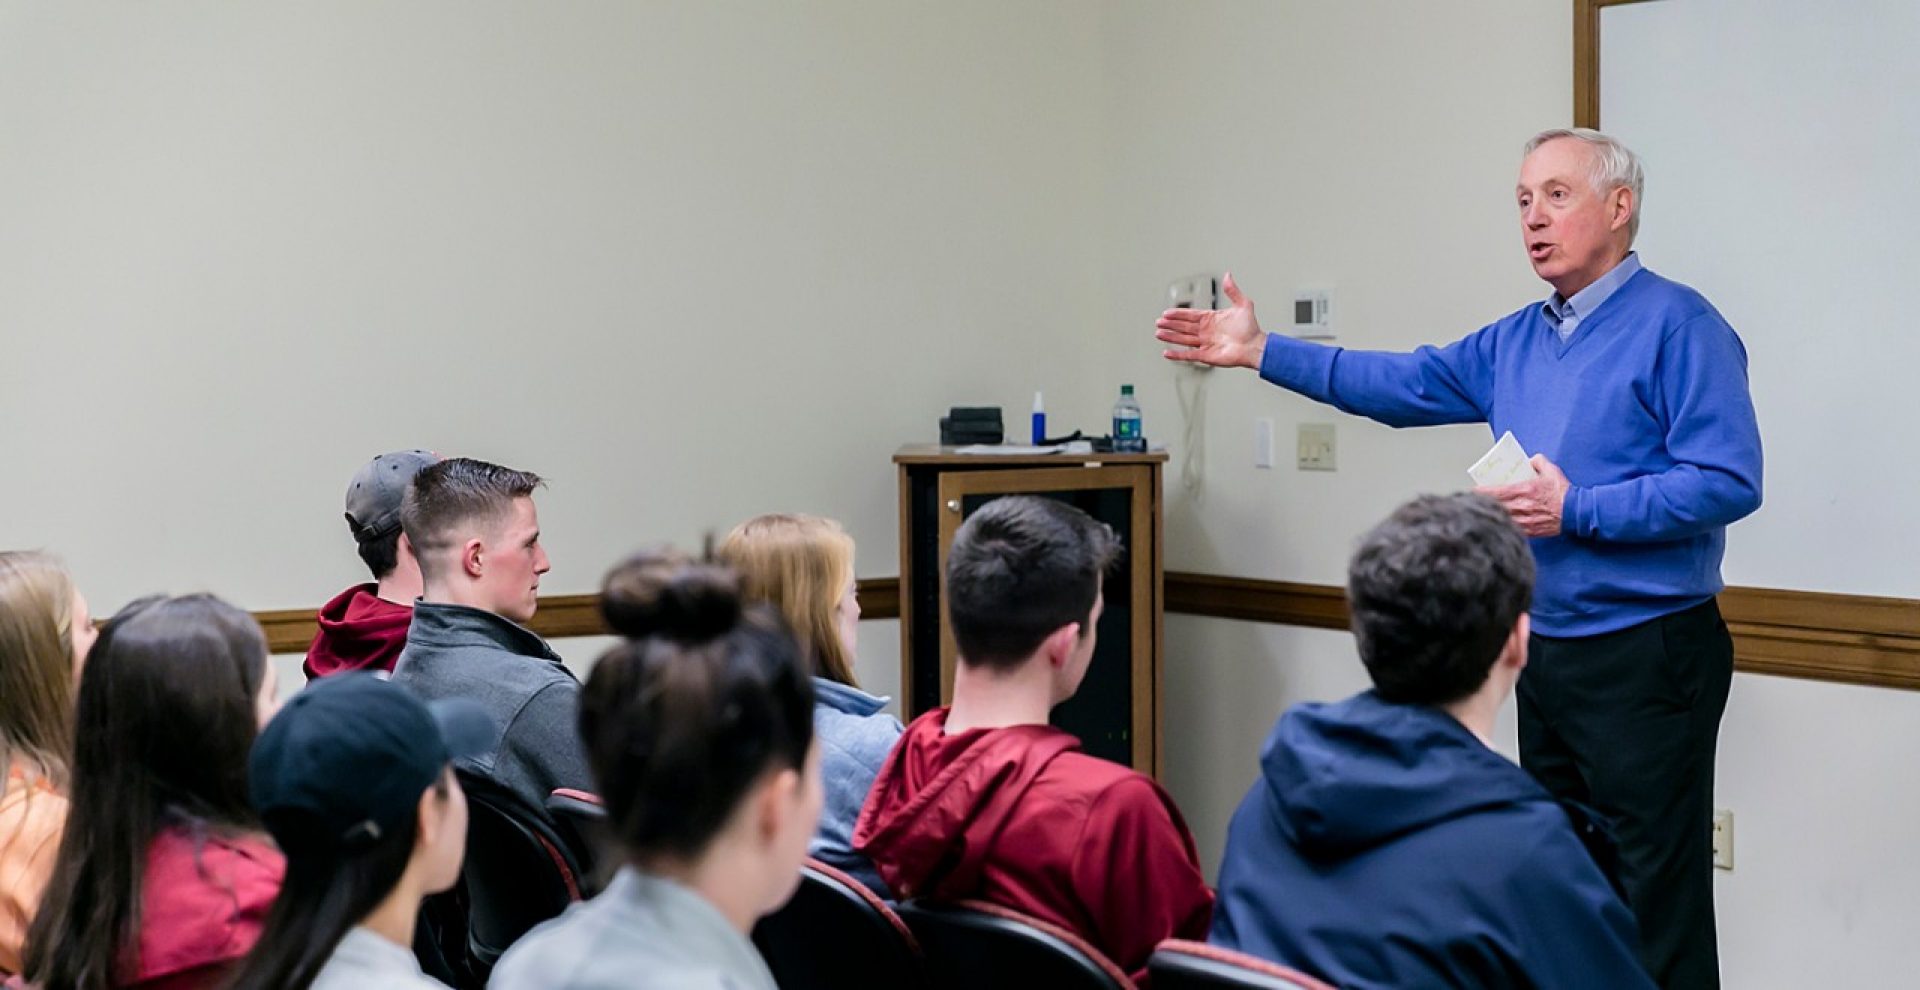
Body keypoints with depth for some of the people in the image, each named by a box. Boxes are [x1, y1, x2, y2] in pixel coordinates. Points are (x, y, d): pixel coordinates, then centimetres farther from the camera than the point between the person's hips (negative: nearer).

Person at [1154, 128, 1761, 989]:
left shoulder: (1678, 327, -11)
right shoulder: (1516, 342, 14)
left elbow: (1729, 483, -18)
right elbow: (1400, 385, 16)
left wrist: (1576, 511, -20)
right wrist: (1260, 353, 10)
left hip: (1647, 653, -8)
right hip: (1547, 651, 9)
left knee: (1654, 913, -5)